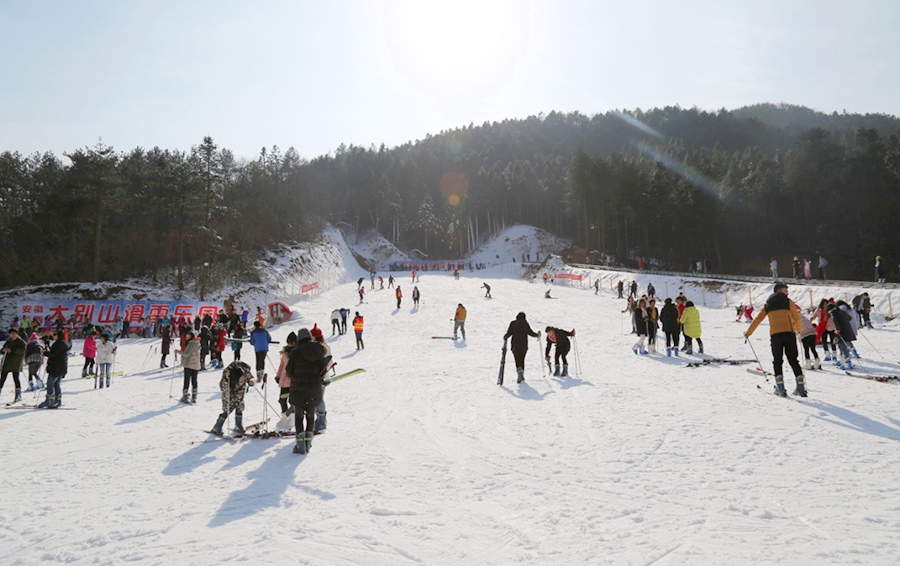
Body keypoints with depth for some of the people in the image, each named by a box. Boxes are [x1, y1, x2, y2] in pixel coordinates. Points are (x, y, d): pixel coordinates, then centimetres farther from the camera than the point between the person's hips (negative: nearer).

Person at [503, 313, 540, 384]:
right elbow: (530, 332, -2)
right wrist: (537, 335, 15)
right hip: (524, 346, 1)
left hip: (515, 346, -1)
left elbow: (509, 333, -4)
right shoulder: (525, 323, 0)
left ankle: (519, 372, -25)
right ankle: (521, 376, 15)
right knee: (522, 360, 15)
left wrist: (505, 337, 17)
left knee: (517, 360, 0)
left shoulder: (513, 323, -1)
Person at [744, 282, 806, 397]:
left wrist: (748, 333, 22)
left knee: (777, 361, 8)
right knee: (793, 360, 7)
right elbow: (797, 318, 7)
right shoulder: (788, 302, 8)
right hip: (789, 333, -1)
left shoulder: (767, 305, 15)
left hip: (775, 335, 1)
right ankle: (800, 387, 0)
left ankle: (780, 388, -3)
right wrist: (799, 330, 26)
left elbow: (757, 320, 14)